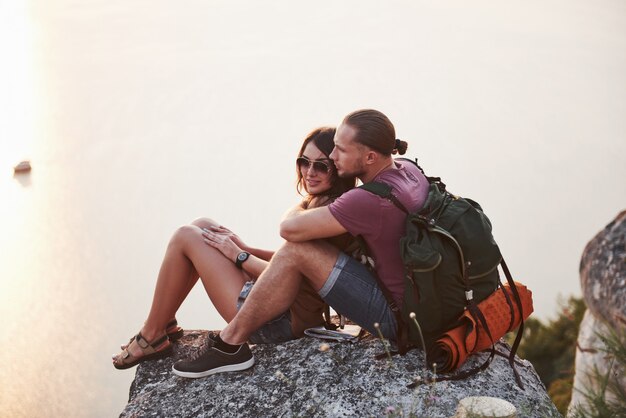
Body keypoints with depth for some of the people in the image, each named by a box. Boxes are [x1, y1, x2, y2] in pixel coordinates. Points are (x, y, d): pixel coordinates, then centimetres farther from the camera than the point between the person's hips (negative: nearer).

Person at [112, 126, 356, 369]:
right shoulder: (315, 203, 10)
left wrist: (238, 255, -11)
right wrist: (244, 248, 1)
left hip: (277, 324, -10)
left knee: (186, 237, -3)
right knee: (202, 226, 12)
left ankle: (152, 337, 9)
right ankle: (163, 324, 16)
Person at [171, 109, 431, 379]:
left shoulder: (371, 201, -27)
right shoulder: (407, 168, 0)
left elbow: (290, 228, -22)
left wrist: (299, 209, 3)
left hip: (393, 317, -10)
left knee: (295, 251, -14)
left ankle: (231, 344, -4)